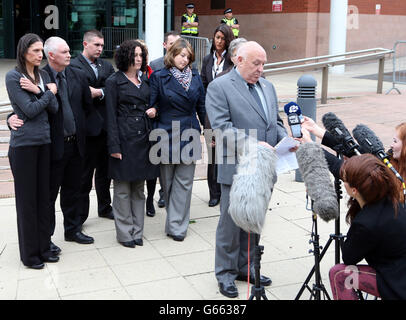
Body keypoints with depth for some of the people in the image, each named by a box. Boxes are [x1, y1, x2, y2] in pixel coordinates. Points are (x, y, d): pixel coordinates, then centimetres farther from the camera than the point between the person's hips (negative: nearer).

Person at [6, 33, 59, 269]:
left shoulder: (43, 75, 10)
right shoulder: (13, 77, -7)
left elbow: (54, 107, 1)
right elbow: (29, 110, -13)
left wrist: (38, 90, -12)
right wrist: (49, 92, -2)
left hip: (44, 141, 6)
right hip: (23, 143, -5)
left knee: (43, 196, 10)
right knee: (27, 199, 3)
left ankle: (43, 247, 21)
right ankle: (29, 253, 14)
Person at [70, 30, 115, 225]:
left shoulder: (107, 66, 14)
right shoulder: (74, 66, -5)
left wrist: (99, 93, -14)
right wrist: (103, 92, -14)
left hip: (106, 127, 6)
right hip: (87, 128, -6)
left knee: (104, 170, 17)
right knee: (84, 174, 2)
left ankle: (104, 207, 32)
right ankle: (80, 215, 12)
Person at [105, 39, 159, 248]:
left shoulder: (144, 80, 14)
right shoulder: (114, 81, -3)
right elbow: (111, 116, -7)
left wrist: (153, 110, 3)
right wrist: (114, 146, -13)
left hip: (143, 138, 6)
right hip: (124, 138, -6)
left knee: (139, 188, 11)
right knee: (123, 190, 1)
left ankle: (137, 231, 20)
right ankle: (124, 233, 11)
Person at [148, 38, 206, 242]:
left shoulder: (195, 77, 8)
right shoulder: (159, 77, -2)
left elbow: (201, 107, 13)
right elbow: (151, 104, 2)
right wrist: (153, 110, -16)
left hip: (189, 135, 2)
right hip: (166, 134, -2)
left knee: (183, 182, 1)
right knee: (167, 181, 8)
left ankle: (176, 226, 7)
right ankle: (176, 221, 25)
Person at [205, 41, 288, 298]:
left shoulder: (267, 87, 16)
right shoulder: (219, 87, -7)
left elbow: (276, 121, 20)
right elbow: (222, 127, -17)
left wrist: (285, 140, 0)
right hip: (236, 169, -6)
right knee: (231, 222, 3)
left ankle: (246, 267, 31)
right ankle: (226, 273, 18)